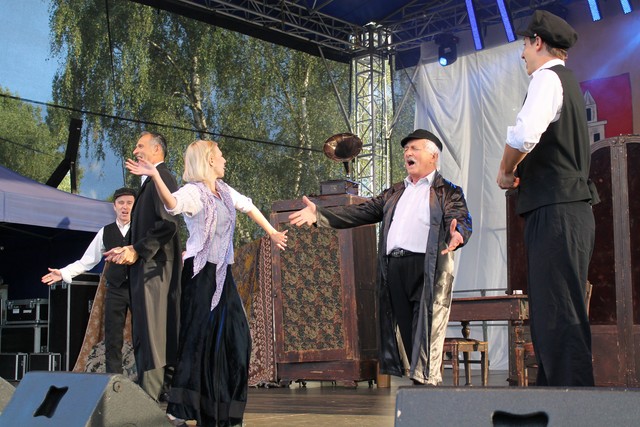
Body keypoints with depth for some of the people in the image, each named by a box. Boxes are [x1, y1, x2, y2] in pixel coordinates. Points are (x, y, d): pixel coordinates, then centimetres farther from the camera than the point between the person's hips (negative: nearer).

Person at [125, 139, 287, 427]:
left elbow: (248, 207, 27)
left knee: (234, 335, 8)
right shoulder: (193, 192, -13)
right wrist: (155, 177, -50)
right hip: (202, 272, -8)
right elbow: (172, 204, -35)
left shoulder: (224, 190, 11)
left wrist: (272, 233, 32)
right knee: (200, 335, -12)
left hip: (223, 272, 8)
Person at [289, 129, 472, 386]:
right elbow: (360, 213, 18)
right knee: (406, 333, 3)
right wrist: (319, 215, 7)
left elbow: (462, 221, -7)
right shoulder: (393, 194, 26)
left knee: (426, 334, -9)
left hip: (429, 269, -5)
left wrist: (457, 234, -33)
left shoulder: (448, 192, 9)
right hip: (393, 268, 5)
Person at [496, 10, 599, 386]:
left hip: (557, 213, -10)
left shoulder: (548, 77, -8)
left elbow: (524, 134, -26)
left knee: (560, 316, -12)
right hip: (570, 209, 10)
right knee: (549, 315, 12)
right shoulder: (568, 82, 25)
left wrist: (506, 171, -9)